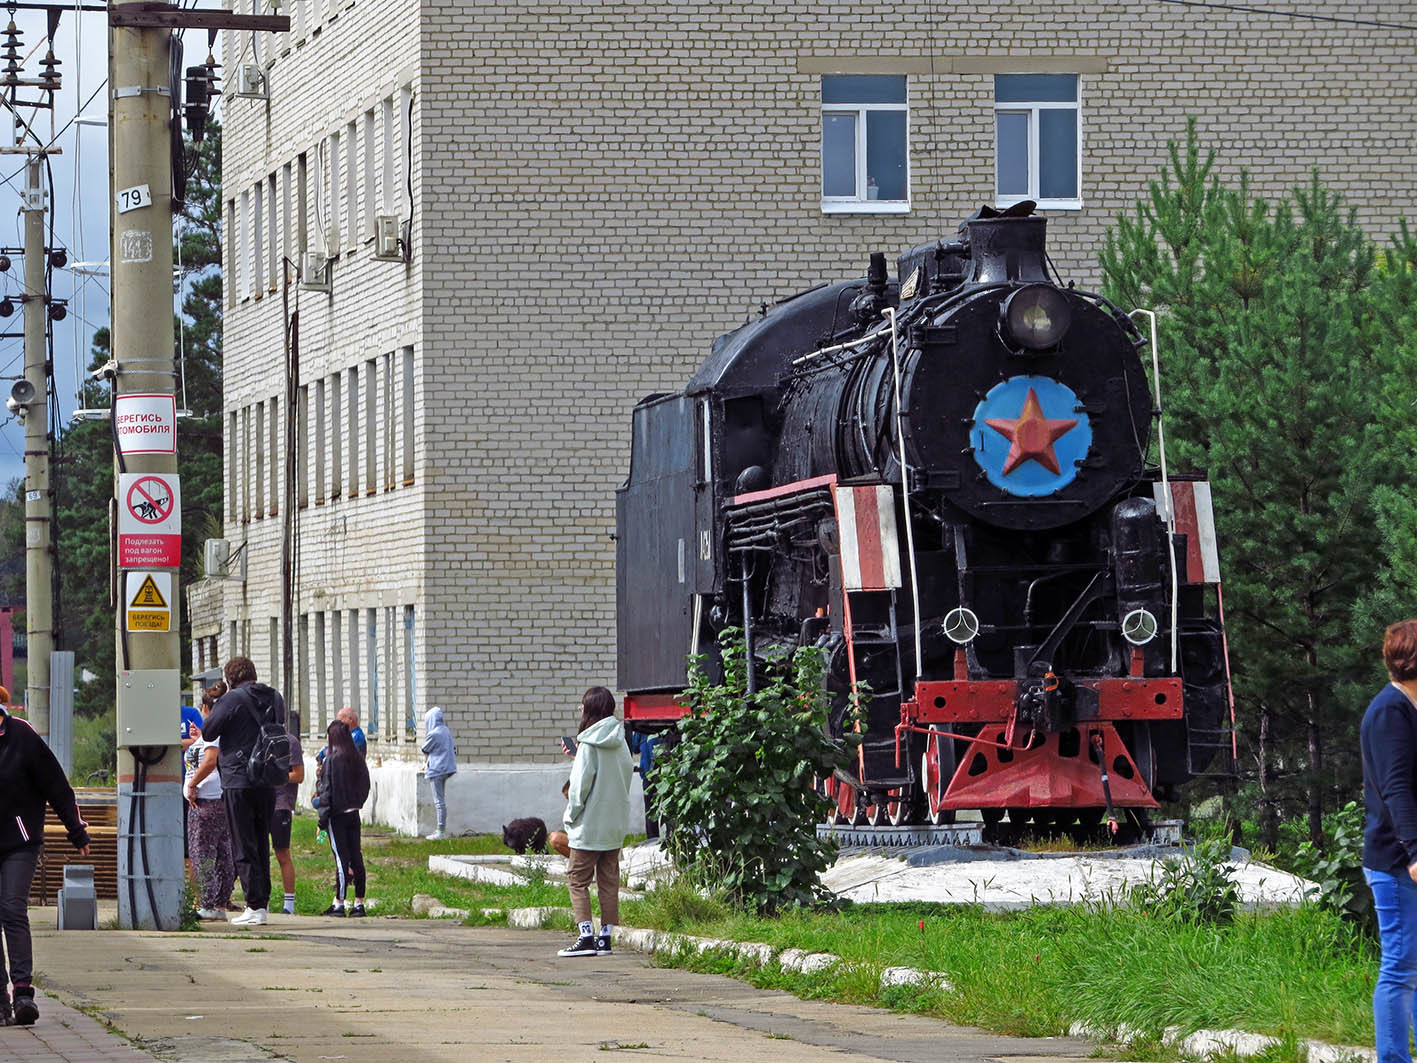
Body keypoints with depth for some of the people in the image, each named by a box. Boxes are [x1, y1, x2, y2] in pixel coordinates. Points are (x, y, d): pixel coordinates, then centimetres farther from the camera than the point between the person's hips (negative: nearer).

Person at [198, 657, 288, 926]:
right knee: (262, 845, 15)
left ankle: (255, 906, -6)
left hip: (238, 780, -6)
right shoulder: (275, 698, 7)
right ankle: (263, 903, 16)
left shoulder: (233, 699, -11)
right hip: (268, 782, 6)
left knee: (244, 848, -2)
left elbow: (208, 732, -7)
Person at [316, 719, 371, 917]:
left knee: (341, 858, -5)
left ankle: (339, 904, -3)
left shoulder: (332, 759, -12)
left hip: (337, 814, -5)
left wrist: (322, 820, -9)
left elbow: (327, 791, -12)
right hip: (354, 814, 5)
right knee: (356, 856, 8)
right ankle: (359, 902, 10)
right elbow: (365, 785, 11)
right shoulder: (357, 759, 5)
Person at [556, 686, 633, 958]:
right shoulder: (620, 742, 5)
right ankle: (606, 936, 10)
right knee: (609, 881, 10)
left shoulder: (589, 744, -14)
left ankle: (586, 936, -7)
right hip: (616, 826, 6)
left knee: (578, 880, 1)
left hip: (589, 826, -6)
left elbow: (581, 785, -16)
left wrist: (570, 816, -3)